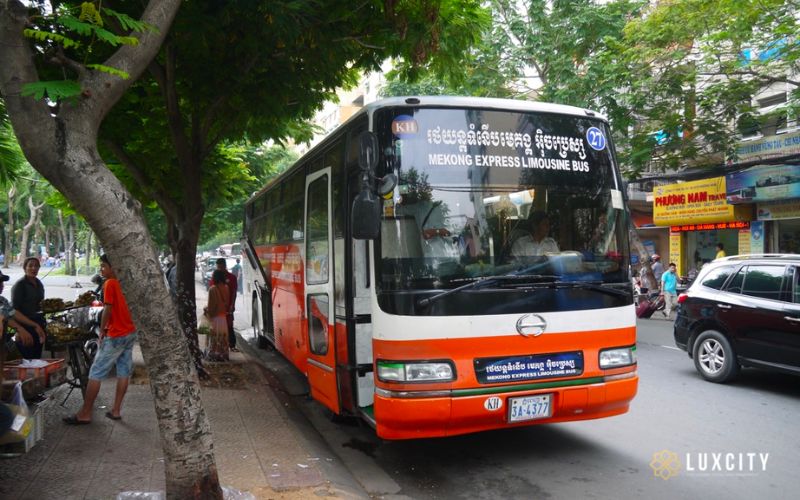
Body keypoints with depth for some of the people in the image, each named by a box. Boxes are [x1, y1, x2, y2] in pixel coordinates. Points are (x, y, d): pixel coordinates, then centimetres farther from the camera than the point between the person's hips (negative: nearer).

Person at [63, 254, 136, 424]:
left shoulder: (109, 284, -12)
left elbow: (107, 310, -16)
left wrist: (102, 330, -5)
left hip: (116, 335, -8)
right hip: (130, 333, 8)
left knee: (96, 373, -1)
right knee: (124, 372, 8)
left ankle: (85, 414, 2)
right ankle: (116, 410, 14)